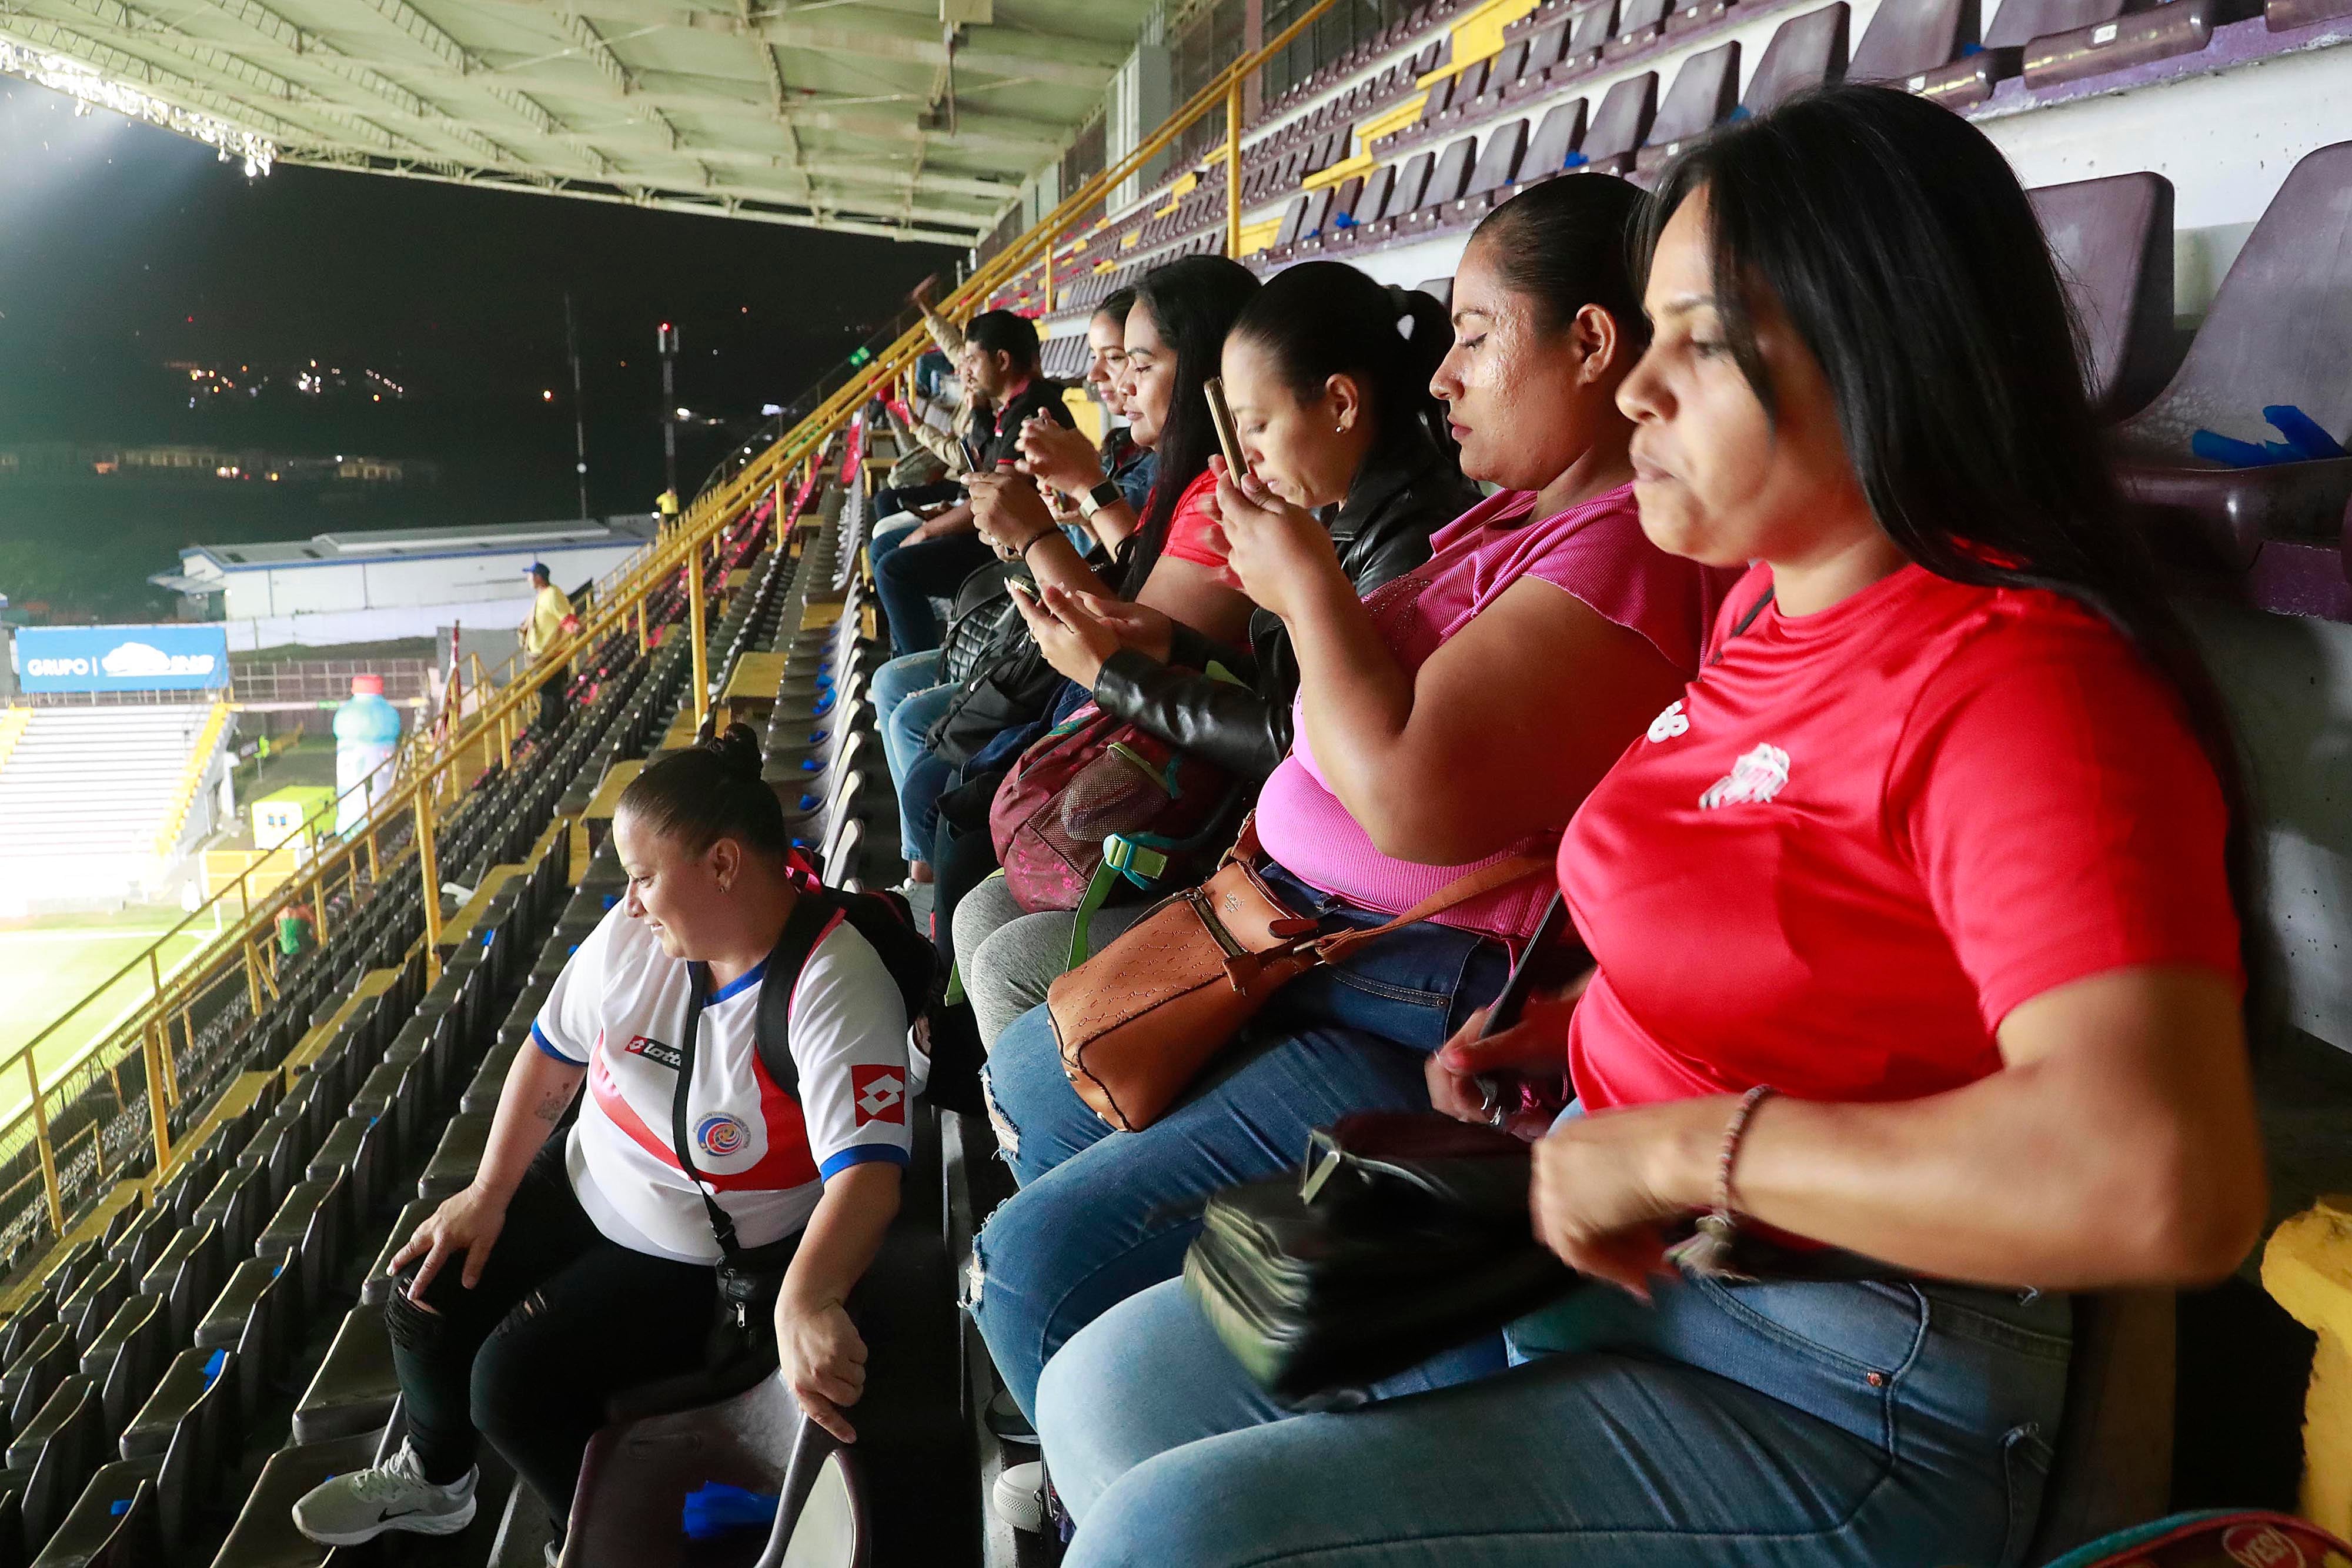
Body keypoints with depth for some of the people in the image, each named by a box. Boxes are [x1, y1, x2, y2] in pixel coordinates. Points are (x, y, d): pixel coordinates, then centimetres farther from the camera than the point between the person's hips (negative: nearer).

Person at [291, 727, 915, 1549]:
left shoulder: (837, 987, -31)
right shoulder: (633, 930, -10)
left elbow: (866, 1176, -42)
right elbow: (553, 1052, 5)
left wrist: (805, 1303, -58)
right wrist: (488, 1194, 2)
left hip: (703, 1261, -7)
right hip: (584, 1186, 7)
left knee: (513, 1383, -15)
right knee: (425, 1307, 6)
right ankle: (434, 1477, 40)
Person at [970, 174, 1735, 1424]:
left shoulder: (1629, 546, -21)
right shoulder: (1520, 514, 13)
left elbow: (1415, 792, -28)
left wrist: (1307, 585, -13)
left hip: (1432, 1027, -11)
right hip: (1318, 947, 11)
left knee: (1042, 1261, -18)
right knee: (1030, 1074, 25)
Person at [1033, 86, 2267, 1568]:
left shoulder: (2016, 689, -22)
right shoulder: (1771, 610, 5)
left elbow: (2171, 1180, -35)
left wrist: (1681, 1142, -27)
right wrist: (1567, 1028, 6)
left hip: (1830, 1395, -8)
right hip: (1596, 1259, 9)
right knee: (1111, 1387, 8)